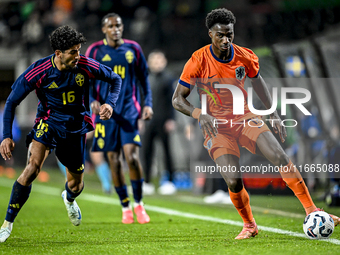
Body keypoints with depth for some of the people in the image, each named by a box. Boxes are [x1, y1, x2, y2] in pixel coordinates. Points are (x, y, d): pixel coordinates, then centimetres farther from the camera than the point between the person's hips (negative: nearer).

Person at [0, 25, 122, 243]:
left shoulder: (85, 66, -15)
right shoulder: (39, 71, -20)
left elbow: (115, 79, 3)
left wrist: (110, 104, -15)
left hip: (76, 127, 3)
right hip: (49, 123, -2)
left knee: (76, 184, 13)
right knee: (32, 168, -27)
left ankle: (69, 199, 55)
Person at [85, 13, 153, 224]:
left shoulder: (133, 49, 7)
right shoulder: (95, 51, 3)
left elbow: (144, 78, 14)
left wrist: (148, 103, 4)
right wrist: (93, 100, -13)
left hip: (129, 109, 0)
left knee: (132, 156, -13)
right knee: (114, 159, 1)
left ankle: (139, 203, 3)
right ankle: (126, 207, 13)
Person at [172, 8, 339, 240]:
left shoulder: (245, 57, -4)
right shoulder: (198, 61, -13)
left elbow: (257, 80, 17)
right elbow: (178, 99, -8)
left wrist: (273, 114, 11)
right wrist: (200, 115, -26)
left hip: (245, 119, 3)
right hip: (216, 127, -3)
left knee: (280, 157, -19)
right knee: (234, 181, -19)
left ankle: (312, 211, -10)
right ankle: (249, 226, 9)